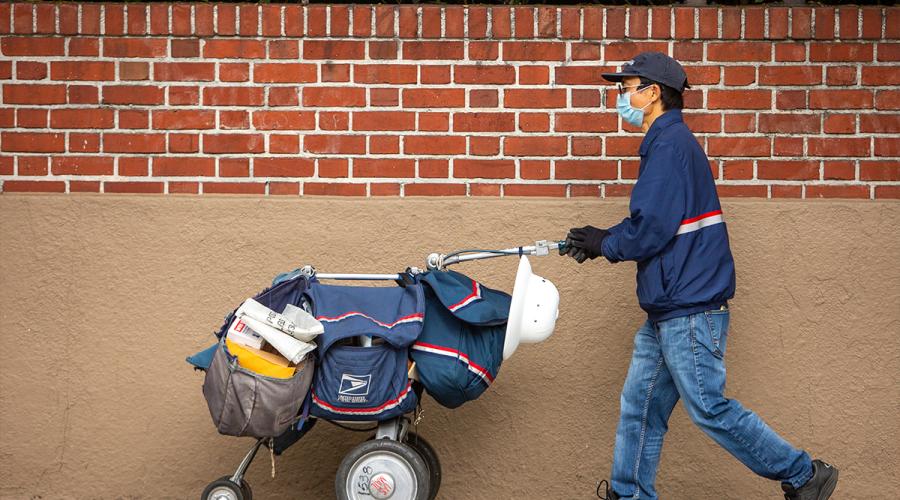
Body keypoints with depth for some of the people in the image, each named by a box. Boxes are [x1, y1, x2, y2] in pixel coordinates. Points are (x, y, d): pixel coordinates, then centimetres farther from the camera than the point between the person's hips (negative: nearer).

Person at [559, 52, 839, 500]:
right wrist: (599, 239, 8)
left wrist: (603, 245, -5)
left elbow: (650, 230, -22)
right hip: (668, 311, 10)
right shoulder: (667, 142, 17)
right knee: (639, 404, 12)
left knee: (709, 408, -3)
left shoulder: (670, 144, -15)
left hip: (690, 310, -10)